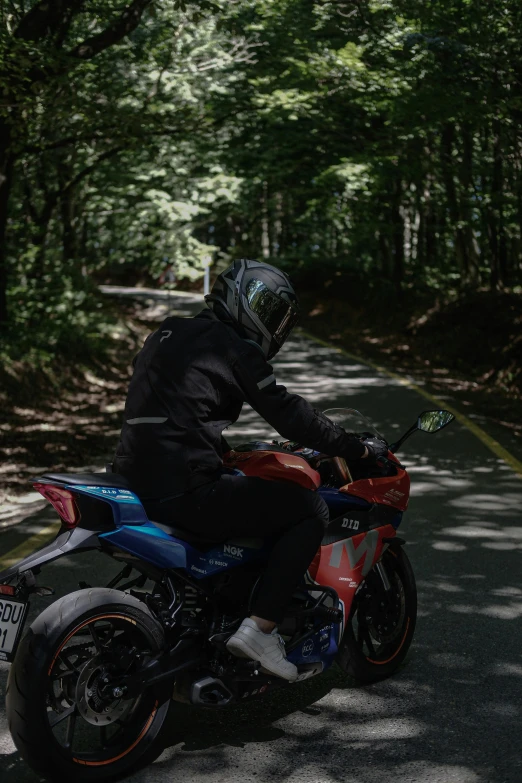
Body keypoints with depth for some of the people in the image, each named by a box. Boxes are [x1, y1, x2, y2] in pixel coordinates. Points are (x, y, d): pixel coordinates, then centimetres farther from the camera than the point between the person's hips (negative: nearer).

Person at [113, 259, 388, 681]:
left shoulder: (166, 335, 20)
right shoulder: (235, 349, -5)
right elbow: (290, 414, -6)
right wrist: (359, 448, 5)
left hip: (136, 480, 9)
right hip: (185, 491, -9)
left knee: (241, 488, 36)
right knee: (311, 509, -2)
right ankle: (259, 627, -7)